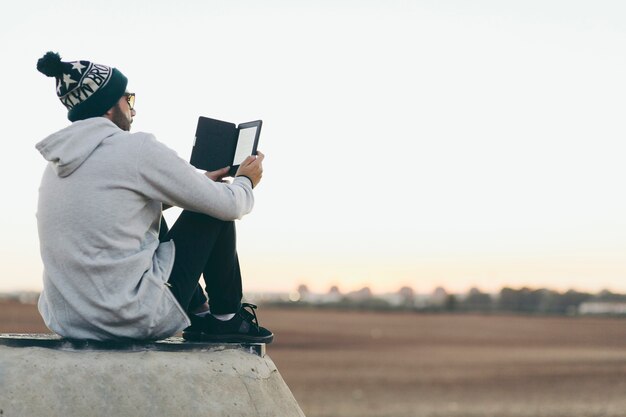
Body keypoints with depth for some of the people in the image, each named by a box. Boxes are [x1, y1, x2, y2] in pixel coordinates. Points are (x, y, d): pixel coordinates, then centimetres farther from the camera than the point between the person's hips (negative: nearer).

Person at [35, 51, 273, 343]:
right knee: (215, 212, 8)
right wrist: (246, 182, 18)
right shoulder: (136, 149, -11)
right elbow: (228, 205, -5)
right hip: (136, 319, -8)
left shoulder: (57, 163, 12)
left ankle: (199, 315, 35)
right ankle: (226, 318, 22)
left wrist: (202, 182, 34)